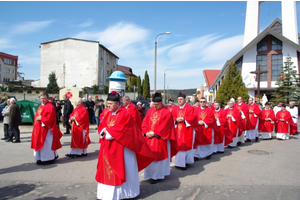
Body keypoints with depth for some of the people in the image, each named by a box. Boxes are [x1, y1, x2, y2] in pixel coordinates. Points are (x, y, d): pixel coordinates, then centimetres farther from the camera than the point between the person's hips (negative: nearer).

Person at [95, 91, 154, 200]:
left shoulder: (125, 114, -13)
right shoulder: (108, 114, 11)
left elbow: (122, 129, -21)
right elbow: (101, 126, 10)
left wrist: (109, 131, -14)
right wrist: (104, 131, -12)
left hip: (120, 147, -7)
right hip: (108, 147, 8)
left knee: (120, 169, 3)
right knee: (107, 169, 13)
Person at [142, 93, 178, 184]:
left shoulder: (166, 113, -8)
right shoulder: (150, 111, 9)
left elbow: (164, 127, -14)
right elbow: (145, 123, 6)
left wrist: (154, 133, -16)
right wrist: (146, 132, -9)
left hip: (160, 139, -5)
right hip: (149, 138, 6)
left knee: (158, 156, 2)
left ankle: (157, 175, 13)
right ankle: (151, 173, 24)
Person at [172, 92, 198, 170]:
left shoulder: (190, 108, 1)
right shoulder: (175, 109, 13)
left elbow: (193, 117, -8)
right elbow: (172, 118, 8)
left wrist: (184, 119, -18)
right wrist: (176, 120, -13)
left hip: (187, 130, -3)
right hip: (177, 130, 4)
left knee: (186, 145, -1)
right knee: (178, 145, 3)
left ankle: (186, 161, 10)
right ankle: (179, 162, 10)